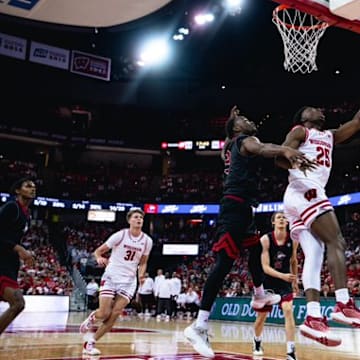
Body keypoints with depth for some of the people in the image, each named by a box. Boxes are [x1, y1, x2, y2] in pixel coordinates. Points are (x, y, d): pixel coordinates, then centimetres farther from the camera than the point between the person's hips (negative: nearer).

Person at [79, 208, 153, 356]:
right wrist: (100, 258, -28)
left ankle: (90, 342, 6)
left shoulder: (147, 241, 0)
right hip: (111, 276, -3)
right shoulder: (120, 235, -10)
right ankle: (91, 318, 27)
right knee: (104, 313, -9)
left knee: (115, 314, -8)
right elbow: (98, 251, -5)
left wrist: (141, 274, -7)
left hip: (129, 280, 3)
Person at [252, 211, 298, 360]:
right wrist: (283, 275, -38)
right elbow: (265, 267, -23)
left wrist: (295, 280, 14)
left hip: (285, 281, 1)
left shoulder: (293, 240, -9)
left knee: (288, 310, -21)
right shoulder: (265, 239, -20)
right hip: (267, 281, -1)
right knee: (261, 316, 12)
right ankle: (257, 342, 42)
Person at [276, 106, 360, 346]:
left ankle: (313, 317, -14)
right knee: (336, 242, -14)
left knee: (314, 255, -5)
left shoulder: (329, 137, 32)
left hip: (301, 198, 9)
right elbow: (280, 157, -6)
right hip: (305, 192, -9)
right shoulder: (300, 132, 8)